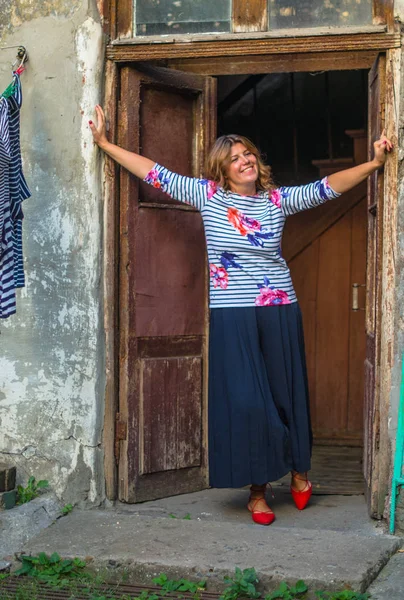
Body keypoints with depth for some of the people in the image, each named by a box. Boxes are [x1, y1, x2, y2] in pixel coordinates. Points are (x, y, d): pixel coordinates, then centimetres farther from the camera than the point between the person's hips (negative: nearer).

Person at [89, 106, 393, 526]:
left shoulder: (278, 199, 6)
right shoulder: (208, 195, 2)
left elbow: (328, 187, 2)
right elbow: (154, 173, 3)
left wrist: (374, 162, -7)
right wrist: (104, 143, 4)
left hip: (280, 312, 1)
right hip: (232, 317, -1)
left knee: (286, 395, 9)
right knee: (244, 401, 0)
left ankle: (298, 469, 32)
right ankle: (257, 488, 15)